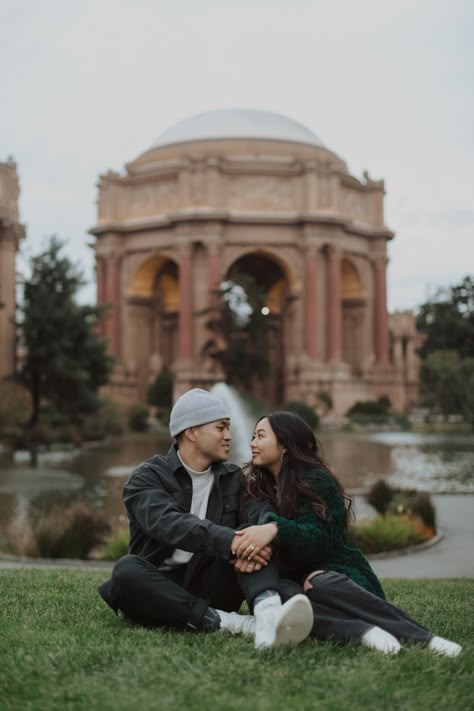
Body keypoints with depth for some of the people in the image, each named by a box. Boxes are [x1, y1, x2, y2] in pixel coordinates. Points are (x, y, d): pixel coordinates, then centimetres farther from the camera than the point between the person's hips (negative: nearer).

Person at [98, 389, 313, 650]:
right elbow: (168, 523, -24)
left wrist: (258, 541, -27)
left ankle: (268, 616, -46)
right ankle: (230, 622, -35)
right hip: (159, 590, -3)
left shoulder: (232, 478, 11)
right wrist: (228, 540, -39)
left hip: (211, 588, 3)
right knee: (127, 569, -33)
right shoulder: (147, 477, -4)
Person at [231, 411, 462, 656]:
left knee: (319, 583, -39)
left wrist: (275, 530, -38)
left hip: (331, 572, -3)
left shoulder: (316, 480, -5)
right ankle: (361, 631, -51)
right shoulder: (256, 487, 13)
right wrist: (248, 545, -29)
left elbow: (317, 540, -18)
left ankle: (425, 638, -45)